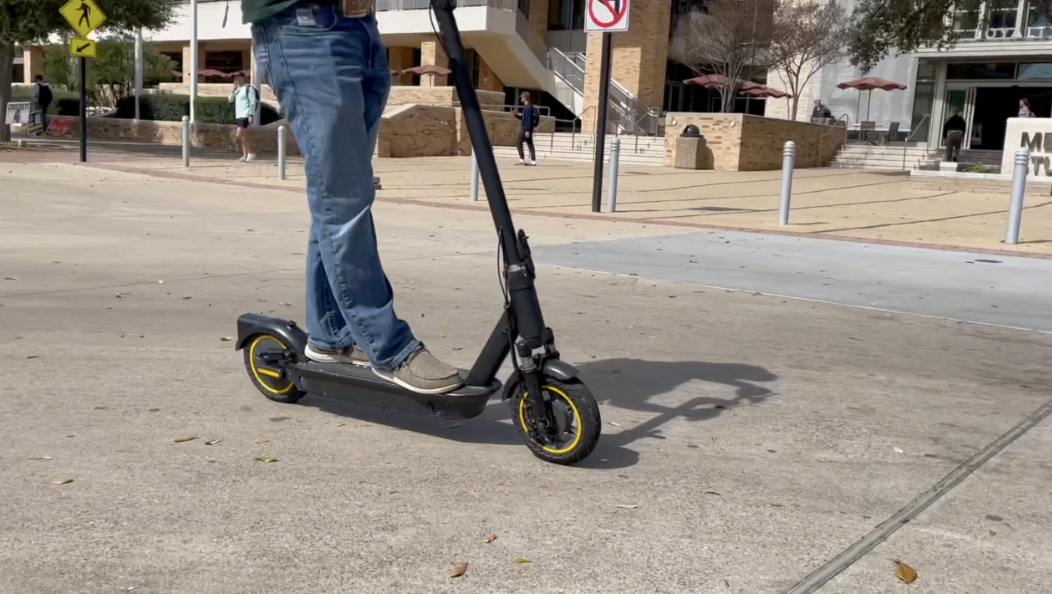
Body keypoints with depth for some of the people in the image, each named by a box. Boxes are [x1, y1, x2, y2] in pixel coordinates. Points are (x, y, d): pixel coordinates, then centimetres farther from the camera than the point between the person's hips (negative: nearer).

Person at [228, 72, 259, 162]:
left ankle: (251, 153, -11)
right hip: (239, 115, 9)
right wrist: (234, 89, 2)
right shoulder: (238, 90, 17)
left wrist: (251, 115, -20)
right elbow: (231, 100, 13)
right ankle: (245, 155, 10)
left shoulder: (249, 88, -8)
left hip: (246, 115, -9)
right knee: (243, 136, 8)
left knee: (240, 135, -16)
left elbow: (253, 102, -13)